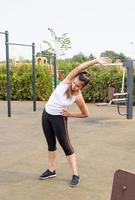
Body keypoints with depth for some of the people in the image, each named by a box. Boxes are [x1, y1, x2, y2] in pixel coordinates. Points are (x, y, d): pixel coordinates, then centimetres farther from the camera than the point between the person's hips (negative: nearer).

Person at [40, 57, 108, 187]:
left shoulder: (78, 97, -19)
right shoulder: (67, 82, -14)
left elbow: (85, 114, -6)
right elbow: (78, 68, -27)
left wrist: (69, 114, -10)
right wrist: (96, 61, -28)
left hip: (58, 118, -4)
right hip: (46, 114, 4)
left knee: (65, 145, -1)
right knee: (51, 144, 14)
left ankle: (75, 175, 9)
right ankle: (51, 170, 28)